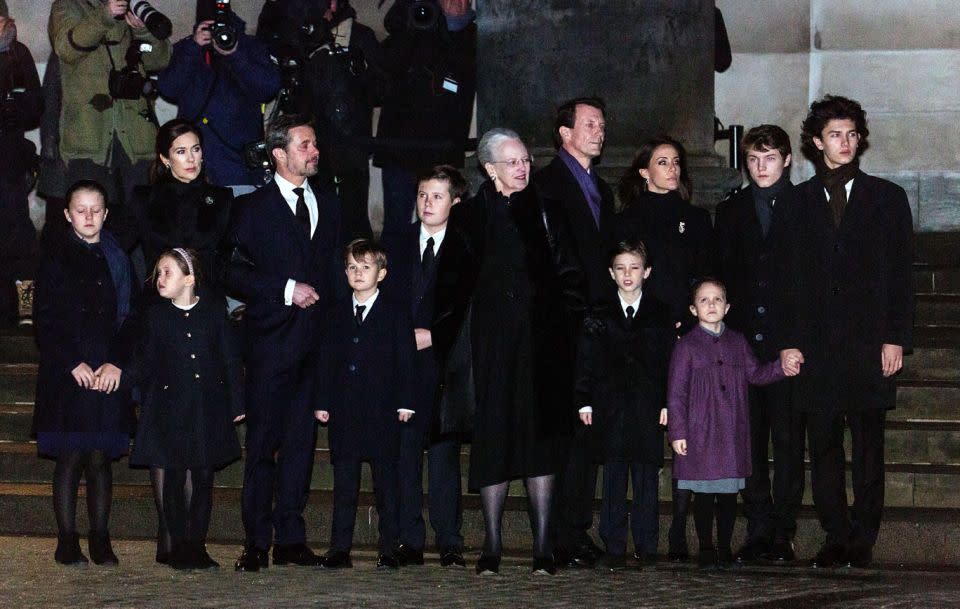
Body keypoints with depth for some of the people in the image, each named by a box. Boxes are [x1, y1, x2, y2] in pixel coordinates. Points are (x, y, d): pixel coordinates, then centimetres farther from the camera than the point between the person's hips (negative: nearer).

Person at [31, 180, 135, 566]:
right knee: (70, 458, -2)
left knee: (101, 458, 2)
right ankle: (67, 541, 4)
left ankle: (100, 541, 7)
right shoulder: (56, 259, 4)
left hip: (109, 375, 2)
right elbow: (45, 322, -1)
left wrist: (116, 363, -6)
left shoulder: (117, 260, 11)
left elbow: (129, 318, 9)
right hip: (66, 375, -2)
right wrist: (73, 364, -11)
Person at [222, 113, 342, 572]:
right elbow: (233, 275, -6)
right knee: (263, 443, -3)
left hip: (315, 343, 4)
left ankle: (291, 538, 10)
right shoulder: (252, 208, 1)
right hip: (270, 342, -4)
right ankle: (256, 542, 1)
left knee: (301, 441, 5)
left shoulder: (329, 207, 16)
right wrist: (286, 289, -14)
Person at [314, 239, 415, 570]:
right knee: (344, 483, 5)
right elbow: (326, 360, 11)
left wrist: (405, 403, -7)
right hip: (344, 412, 3)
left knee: (385, 481, 2)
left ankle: (389, 549, 7)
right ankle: (339, 549, 9)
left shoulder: (395, 313, 2)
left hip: (383, 411, -3)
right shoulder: (337, 313, 12)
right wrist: (322, 402, 5)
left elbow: (406, 360, 0)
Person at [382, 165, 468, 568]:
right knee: (403, 452, 0)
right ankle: (410, 541, 5)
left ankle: (449, 543, 2)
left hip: (444, 362, -3)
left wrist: (434, 335, -9)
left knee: (444, 454, -4)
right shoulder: (395, 244, 15)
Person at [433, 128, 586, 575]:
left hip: (540, 341, 1)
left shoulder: (545, 215, 10)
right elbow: (451, 285, 6)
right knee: (492, 440, -1)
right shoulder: (468, 218, 7)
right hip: (490, 342, -1)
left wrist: (569, 331, -2)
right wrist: (445, 337, -2)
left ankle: (543, 546, 0)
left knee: (541, 438, -2)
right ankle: (491, 547, 5)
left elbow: (568, 277, 8)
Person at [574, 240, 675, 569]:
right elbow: (586, 360, 6)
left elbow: (670, 361, 6)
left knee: (647, 478, 2)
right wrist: (584, 401, -1)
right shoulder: (599, 316, 7)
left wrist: (668, 402, -1)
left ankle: (646, 547, 9)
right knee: (613, 477, 1)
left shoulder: (661, 314, 7)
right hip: (611, 407, 0)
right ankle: (614, 547, 5)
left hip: (649, 408, 0)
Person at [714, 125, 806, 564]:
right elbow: (722, 276, 13)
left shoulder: (805, 207, 5)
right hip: (743, 342, 3)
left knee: (788, 438, -3)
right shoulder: (730, 211, 14)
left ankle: (783, 533, 1)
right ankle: (758, 531, 8)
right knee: (750, 439, 3)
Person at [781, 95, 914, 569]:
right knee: (823, 446, 1)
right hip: (817, 344, 1)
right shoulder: (798, 201, 11)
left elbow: (901, 275, 6)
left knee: (868, 448, 0)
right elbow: (790, 277, 8)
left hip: (869, 343, -1)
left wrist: (895, 338, -4)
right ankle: (836, 539, 8)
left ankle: (862, 541, 5)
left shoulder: (887, 198, 10)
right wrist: (790, 341, -1)